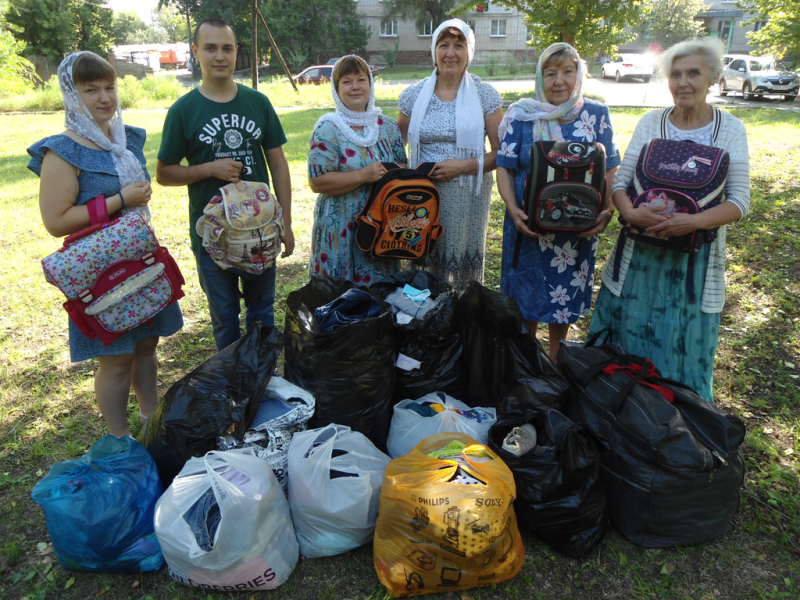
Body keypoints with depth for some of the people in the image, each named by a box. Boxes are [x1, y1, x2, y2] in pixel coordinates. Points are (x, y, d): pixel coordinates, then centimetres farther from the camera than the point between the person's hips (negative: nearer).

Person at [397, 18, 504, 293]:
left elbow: (502, 152, -1)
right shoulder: (414, 95, 5)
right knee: (424, 263, 4)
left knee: (464, 264, 3)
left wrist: (464, 166, -15)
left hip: (468, 196, -1)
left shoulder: (485, 95, 0)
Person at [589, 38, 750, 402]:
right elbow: (620, 182, 0)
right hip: (640, 252, 1)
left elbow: (739, 201, -6)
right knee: (622, 343, 8)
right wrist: (631, 213, -21)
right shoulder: (651, 122, 3)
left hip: (695, 258, -1)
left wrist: (695, 221, -25)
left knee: (683, 351, 6)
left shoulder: (730, 129, -1)